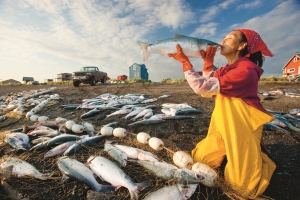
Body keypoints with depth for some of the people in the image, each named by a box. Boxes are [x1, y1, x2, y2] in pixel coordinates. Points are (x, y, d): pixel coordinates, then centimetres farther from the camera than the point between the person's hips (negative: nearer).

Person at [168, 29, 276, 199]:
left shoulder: (245, 71, -22)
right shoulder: (224, 71, 7)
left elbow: (202, 88, -30)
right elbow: (207, 92, 1)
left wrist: (185, 61, -23)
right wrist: (208, 63, -2)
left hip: (241, 130, -8)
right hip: (223, 127, 8)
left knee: (243, 186, 4)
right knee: (200, 158, 12)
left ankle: (262, 159, 30)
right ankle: (230, 154, 30)